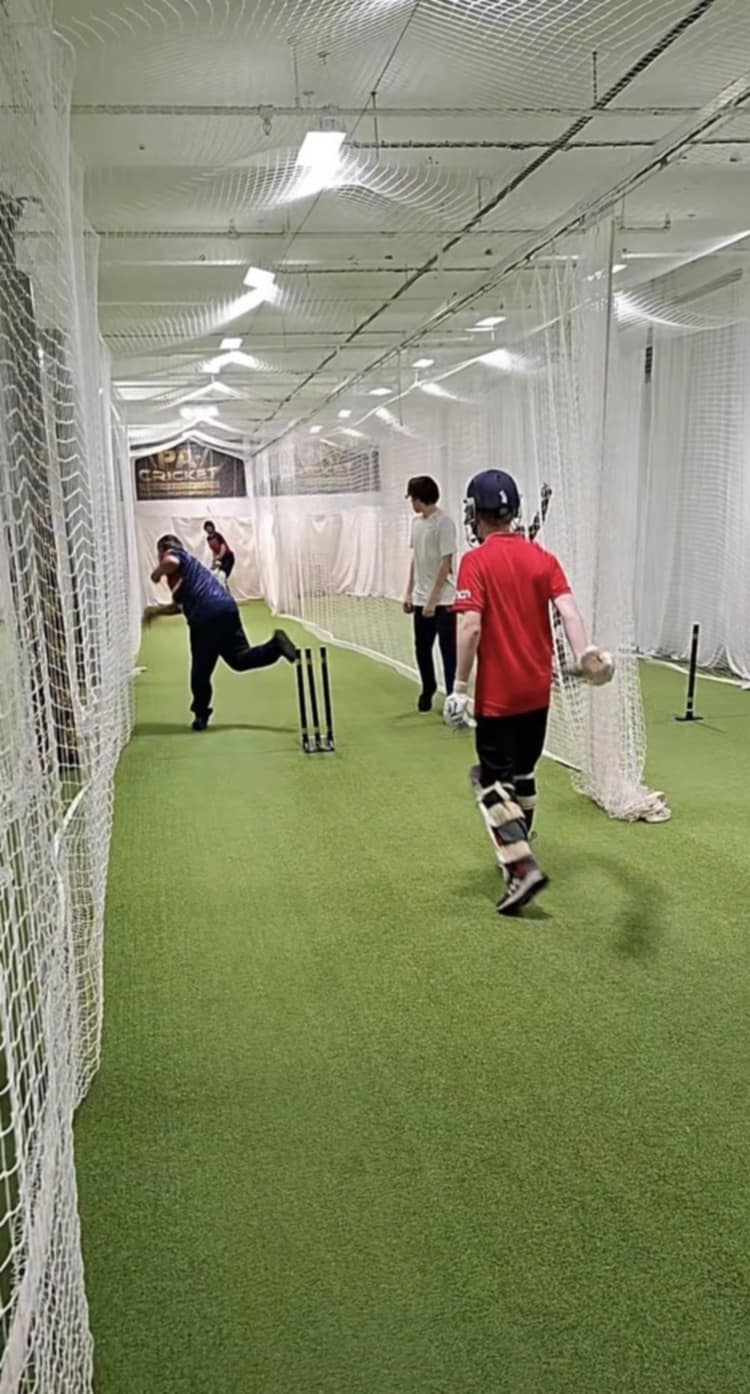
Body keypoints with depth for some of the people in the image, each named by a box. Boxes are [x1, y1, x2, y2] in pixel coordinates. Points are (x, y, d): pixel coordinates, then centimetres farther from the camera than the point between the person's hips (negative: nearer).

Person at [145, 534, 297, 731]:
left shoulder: (172, 554, 12)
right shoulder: (189, 562, 36)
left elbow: (171, 562, -17)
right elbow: (182, 605, 42)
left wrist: (156, 573, 2)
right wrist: (157, 610, 40)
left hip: (206, 617, -8)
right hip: (227, 609, 8)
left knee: (200, 670, 4)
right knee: (240, 658, 2)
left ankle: (201, 714, 15)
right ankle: (275, 644, -19)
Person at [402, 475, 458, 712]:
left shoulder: (444, 522, -14)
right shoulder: (416, 522, 9)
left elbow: (446, 565, -16)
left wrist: (433, 600, -17)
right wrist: (409, 592, 14)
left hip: (442, 601, -7)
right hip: (420, 600, 7)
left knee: (448, 650, 0)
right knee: (421, 649, 15)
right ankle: (428, 688, 35)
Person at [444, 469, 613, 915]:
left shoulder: (476, 562, -11)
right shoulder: (543, 558, 5)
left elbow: (470, 628, -19)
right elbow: (568, 610, -9)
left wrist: (460, 686, -15)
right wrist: (585, 656, -18)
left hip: (498, 694, -6)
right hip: (538, 690, 6)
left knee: (493, 780, 3)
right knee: (523, 773, 21)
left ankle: (522, 868, -11)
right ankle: (517, 853, 35)